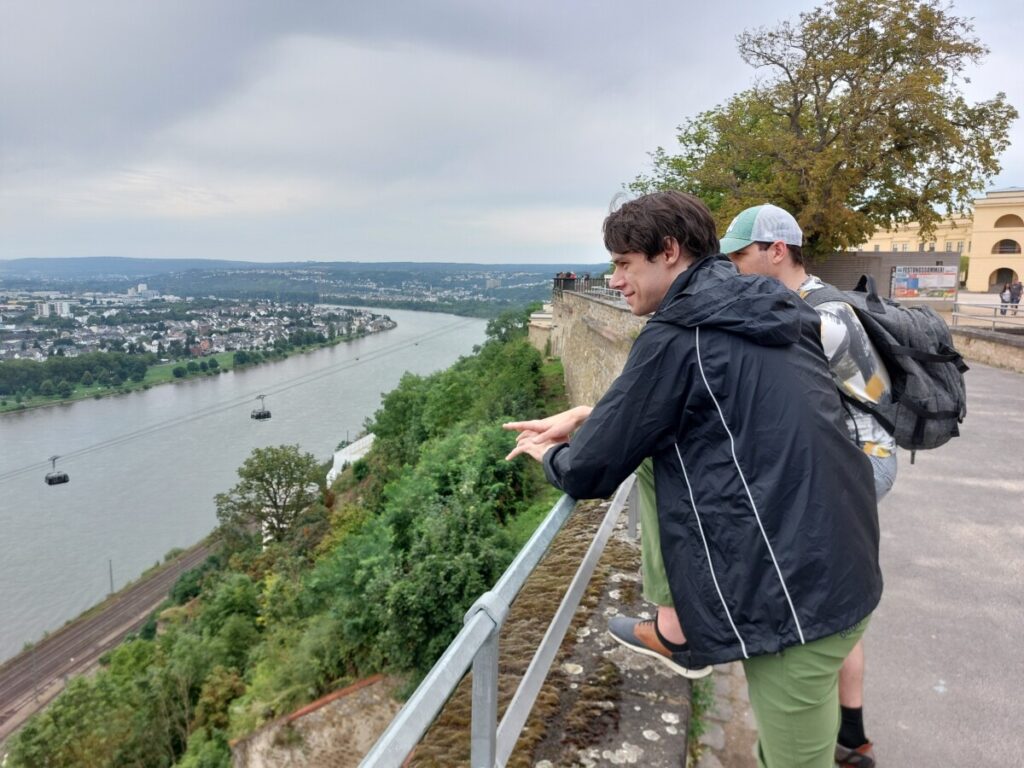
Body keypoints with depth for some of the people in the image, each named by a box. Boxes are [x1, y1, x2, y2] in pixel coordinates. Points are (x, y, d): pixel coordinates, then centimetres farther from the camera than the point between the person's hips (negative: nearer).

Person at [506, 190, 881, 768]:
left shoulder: (677, 337, -15)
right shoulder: (766, 314, 11)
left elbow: (590, 473, -8)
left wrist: (551, 455, 13)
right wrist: (583, 416, 20)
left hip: (791, 587, -9)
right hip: (839, 568, 9)